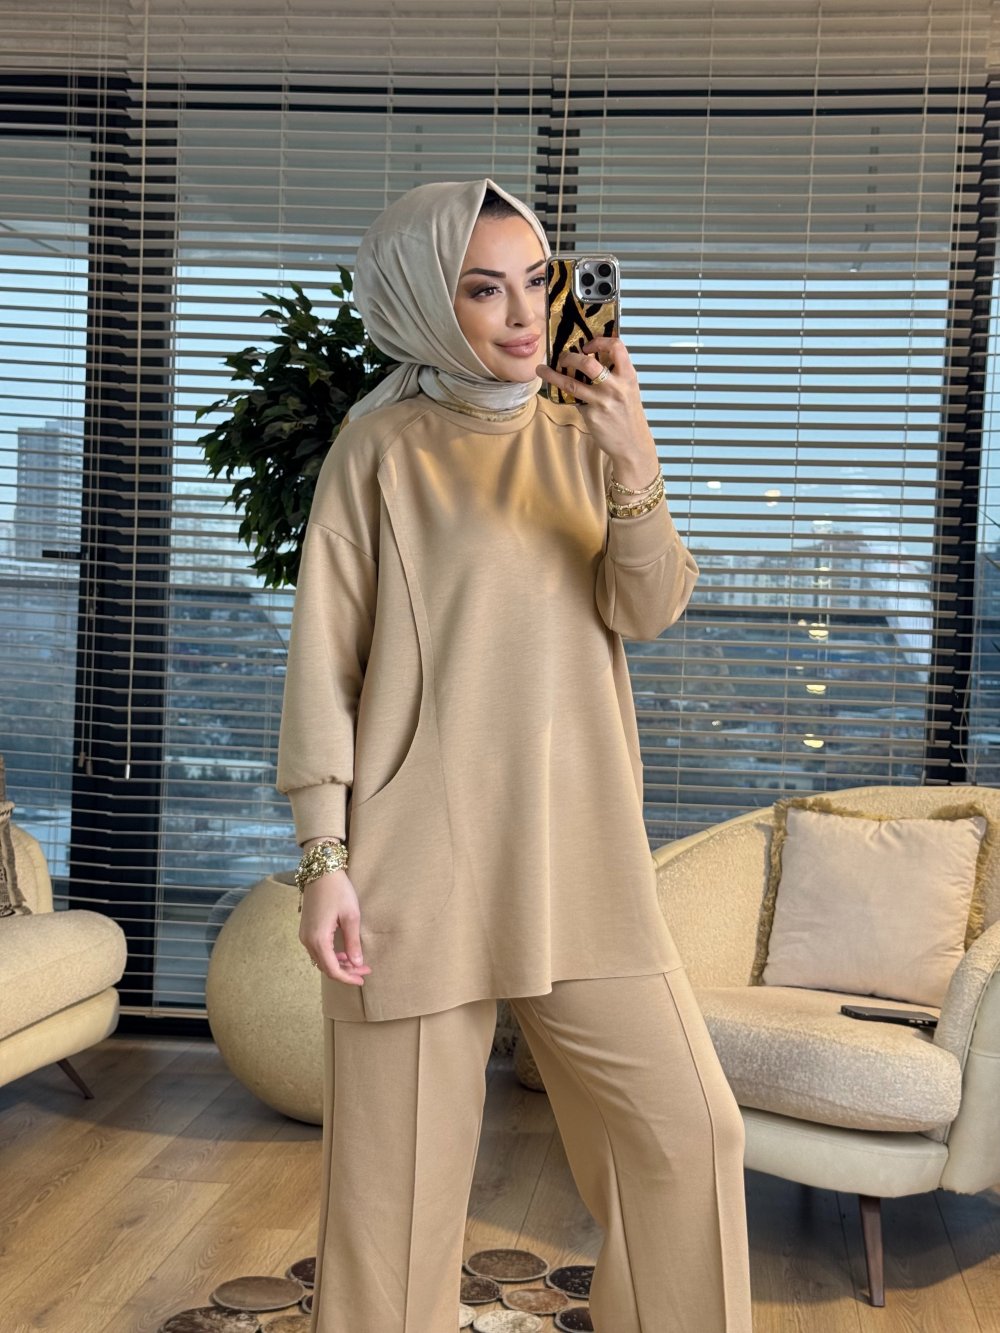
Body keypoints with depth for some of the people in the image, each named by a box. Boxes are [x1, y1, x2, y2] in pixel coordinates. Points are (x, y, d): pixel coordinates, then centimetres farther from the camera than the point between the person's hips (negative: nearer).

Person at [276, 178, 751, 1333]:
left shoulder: (580, 437, 9)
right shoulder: (382, 450, -3)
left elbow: (648, 611, -1)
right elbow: (324, 663, -4)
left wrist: (636, 473, -18)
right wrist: (324, 859, -9)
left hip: (579, 858, 4)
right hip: (419, 860, -4)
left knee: (689, 1132, 5)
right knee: (399, 1174, 5)